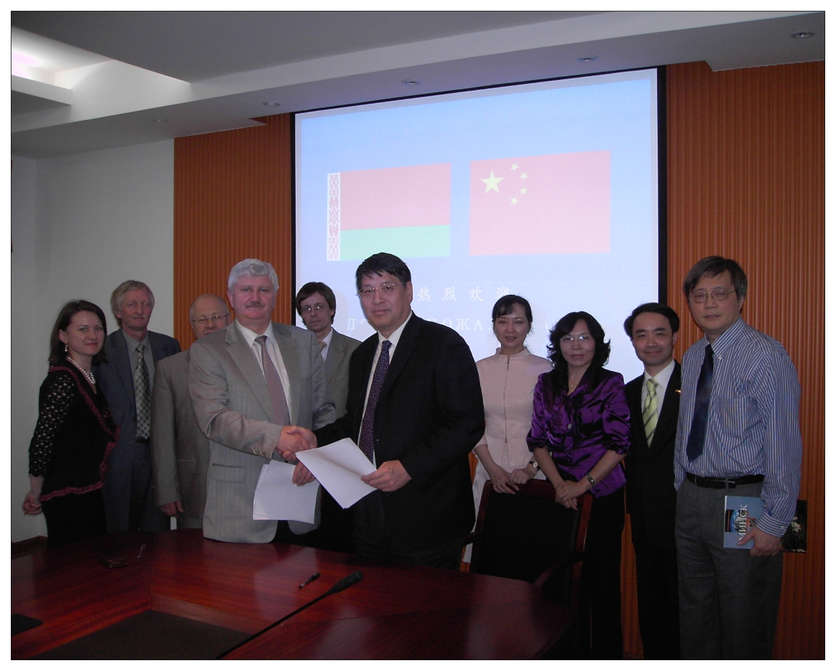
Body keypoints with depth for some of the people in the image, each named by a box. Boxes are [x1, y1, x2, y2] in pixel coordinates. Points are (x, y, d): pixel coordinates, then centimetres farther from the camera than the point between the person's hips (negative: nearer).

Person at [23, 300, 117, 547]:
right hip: (68, 497, -9)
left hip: (90, 494, 9)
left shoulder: (92, 376, 8)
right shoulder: (63, 380, -19)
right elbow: (41, 443, -21)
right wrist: (35, 496, -10)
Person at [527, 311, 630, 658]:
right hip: (560, 496, 3)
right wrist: (559, 484, -6)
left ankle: (603, 652, 18)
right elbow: (538, 440, 6)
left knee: (600, 575, 2)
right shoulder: (546, 385, 7)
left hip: (602, 495, -3)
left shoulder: (611, 383, -3)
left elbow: (619, 444, -8)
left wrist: (582, 485, -11)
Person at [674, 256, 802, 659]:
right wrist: (681, 489, 13)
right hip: (691, 499, 7)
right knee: (695, 612, 19)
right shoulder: (692, 358, 9)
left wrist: (773, 523, -18)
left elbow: (784, 445, -17)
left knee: (744, 625, 7)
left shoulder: (766, 357, -14)